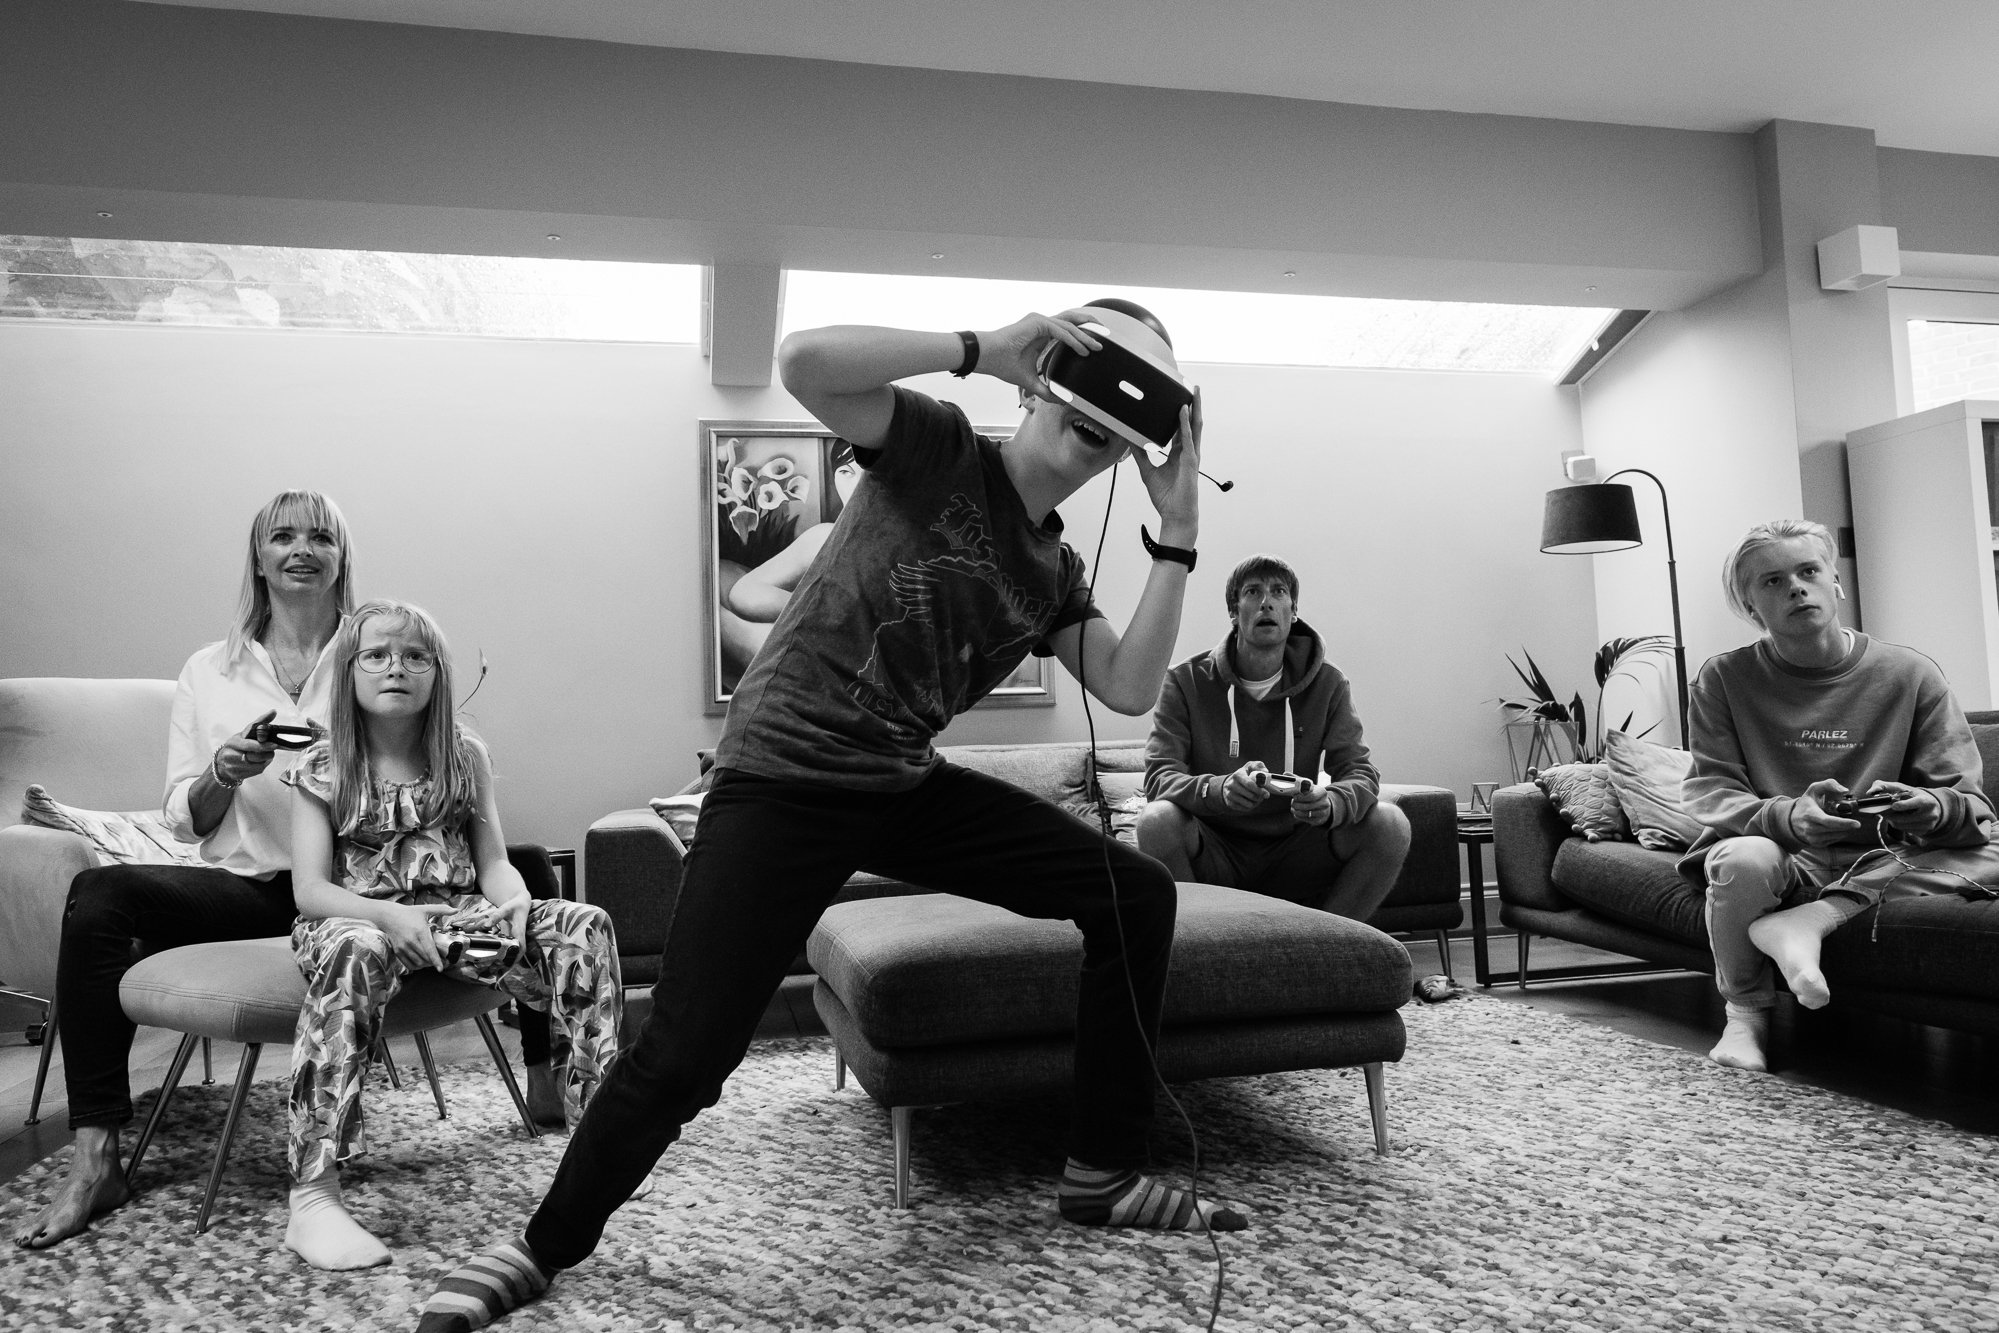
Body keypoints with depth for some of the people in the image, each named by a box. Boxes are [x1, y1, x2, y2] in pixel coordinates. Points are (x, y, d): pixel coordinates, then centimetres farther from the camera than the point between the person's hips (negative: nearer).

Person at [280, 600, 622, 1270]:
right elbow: (309, 889, -8)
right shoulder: (322, 769, 0)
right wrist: (391, 916, -27)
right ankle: (312, 1199, -37)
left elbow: (492, 861, 5)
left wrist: (515, 902, -19)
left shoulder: (465, 756, 7)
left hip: (458, 914, 3)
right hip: (358, 917, -3)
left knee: (585, 926, -21)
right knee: (354, 952, -40)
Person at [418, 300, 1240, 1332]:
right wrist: (983, 349, -19)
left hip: (905, 785, 7)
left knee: (1135, 893, 4)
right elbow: (803, 361, -21)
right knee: (685, 1052, -11)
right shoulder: (940, 450, -5)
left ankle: (1102, 1173, 16)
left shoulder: (1056, 575, 12)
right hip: (782, 777, -7)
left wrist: (1177, 536, -3)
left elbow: (1129, 691, -1)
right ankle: (545, 1247, 19)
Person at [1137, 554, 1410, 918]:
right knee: (1157, 820, -32)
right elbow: (1159, 776, -15)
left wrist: (1330, 803, -34)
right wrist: (1220, 789, -38)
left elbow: (1359, 771, -7)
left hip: (1295, 854, 2)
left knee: (1391, 825, -20)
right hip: (1217, 854, -2)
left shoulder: (1327, 683, 2)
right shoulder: (1186, 682, -5)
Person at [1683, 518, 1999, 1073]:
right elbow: (1709, 792, -10)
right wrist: (1786, 816, -32)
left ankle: (1805, 921, -25)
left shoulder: (1909, 674, 0)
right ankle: (1745, 1014, -11)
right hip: (1779, 855, -2)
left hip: (1876, 862, 2)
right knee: (1744, 856, -35)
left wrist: (1934, 810, -29)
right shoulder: (1724, 680, -3)